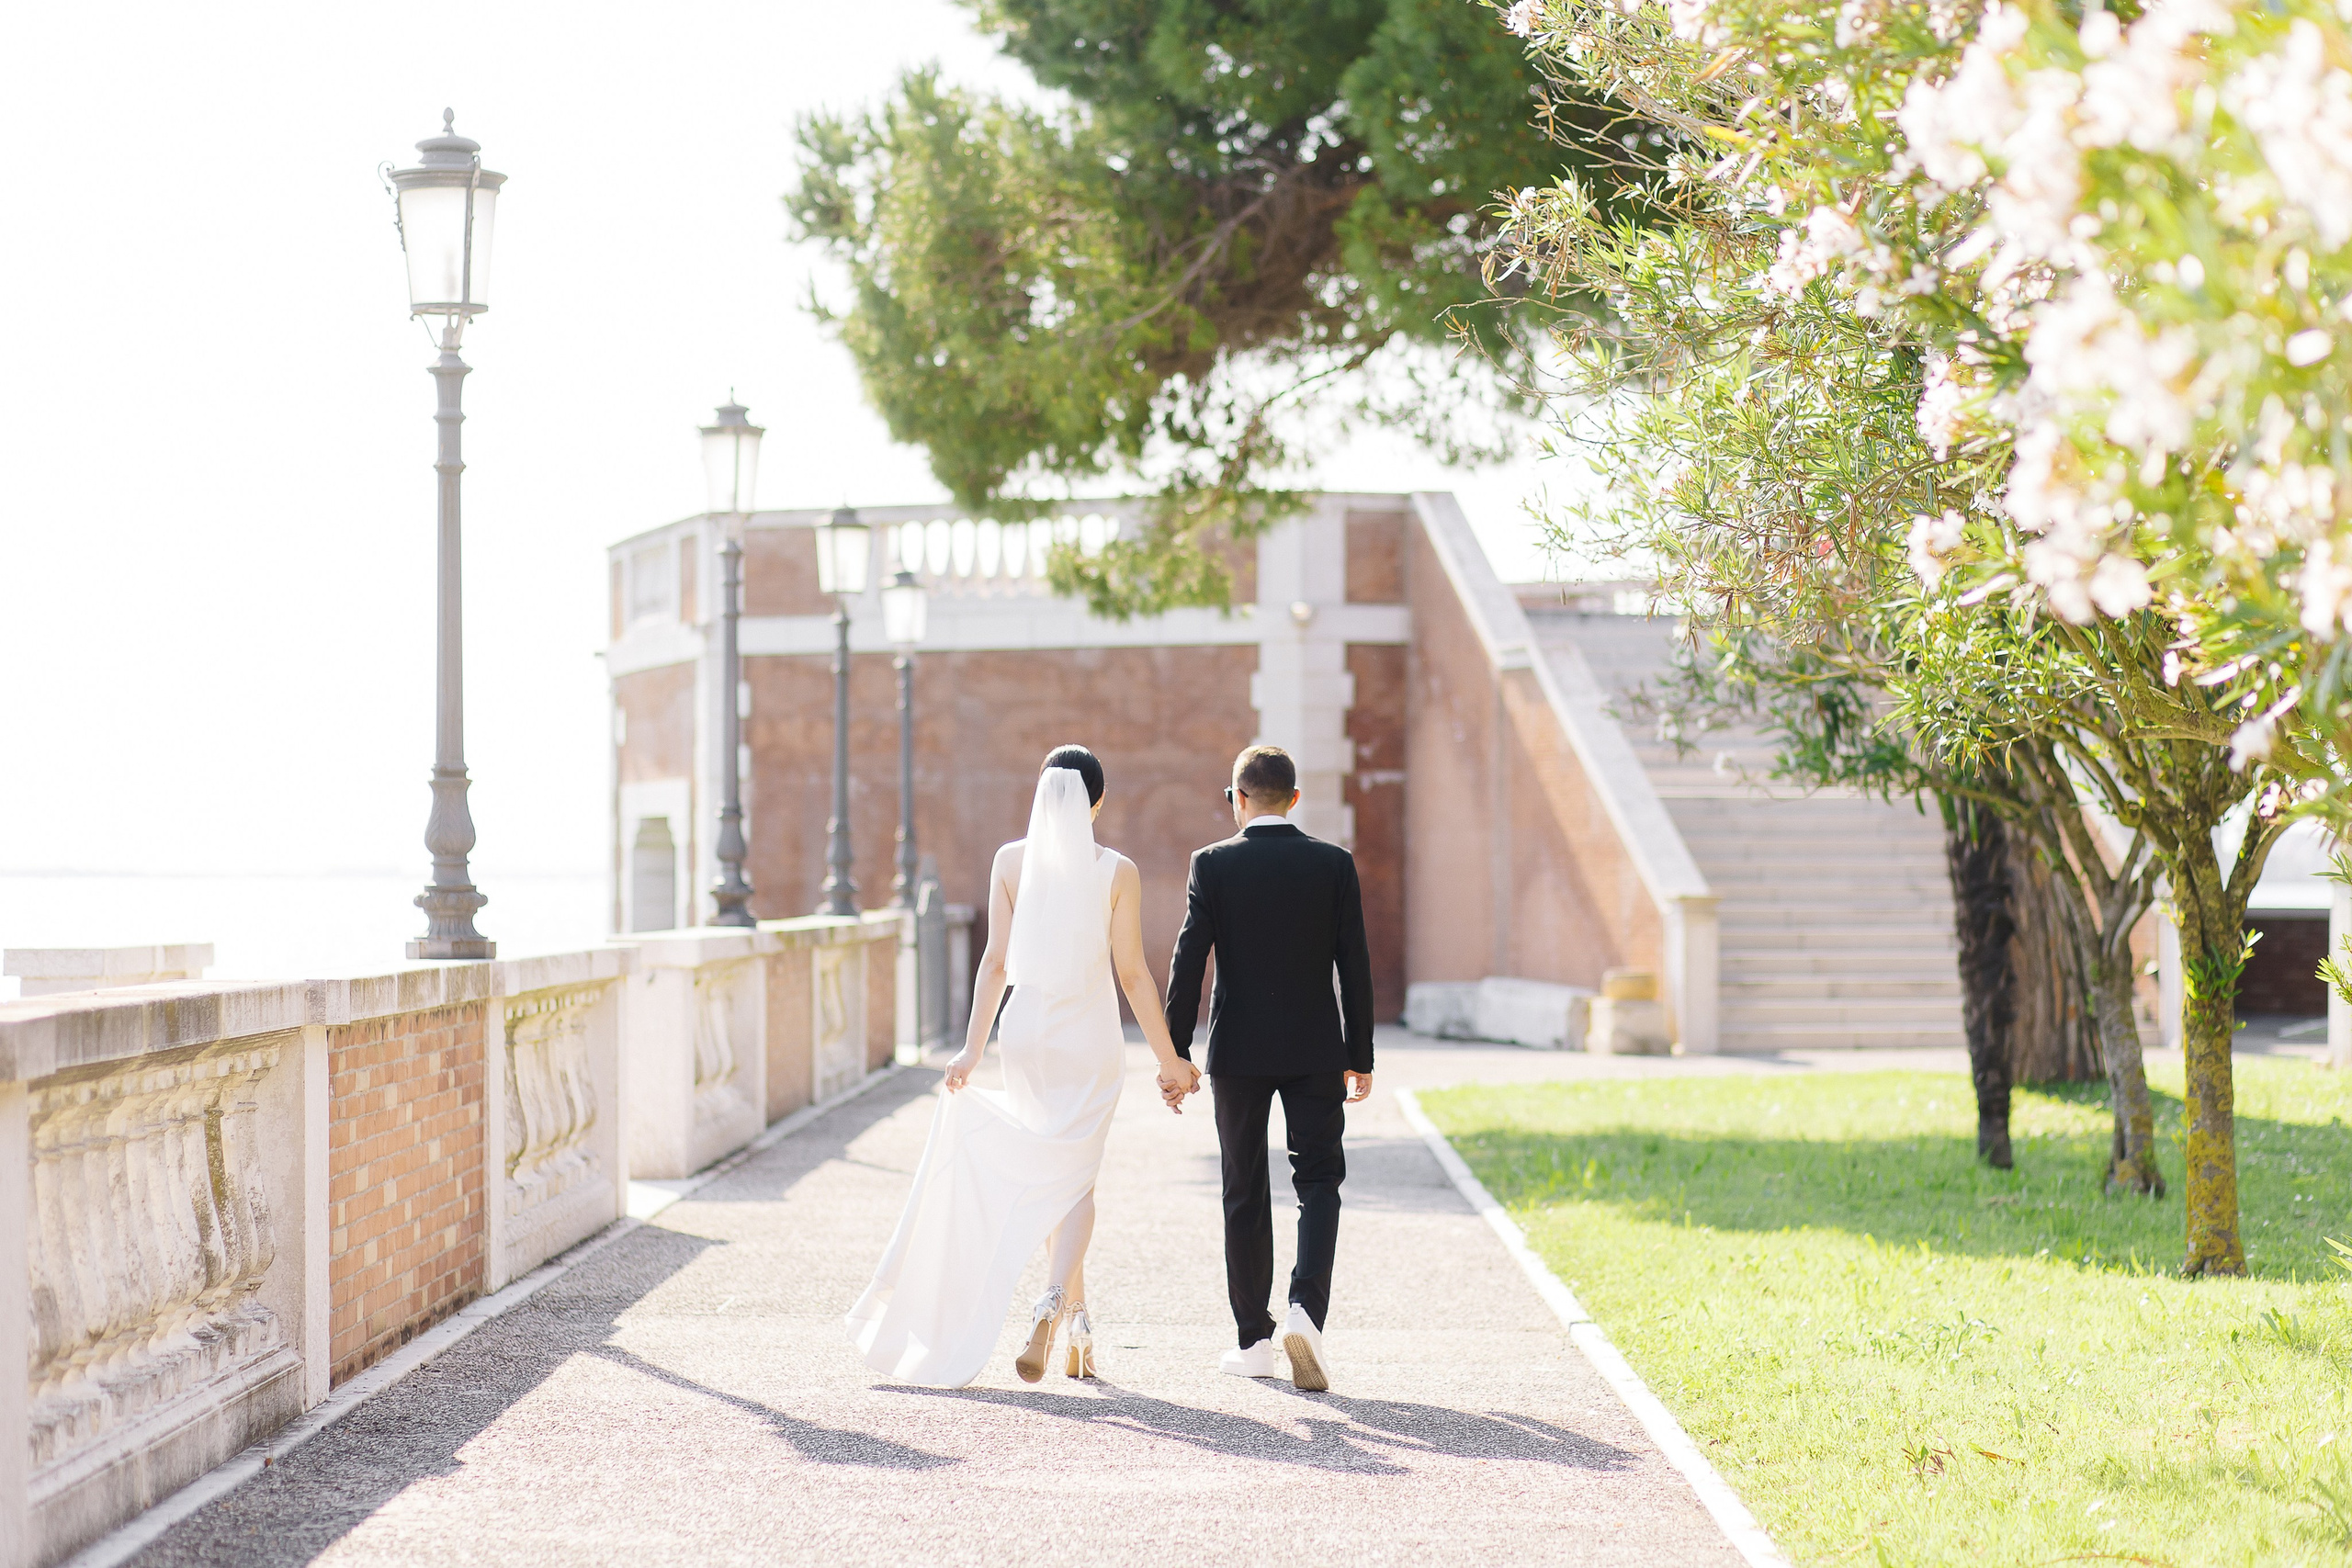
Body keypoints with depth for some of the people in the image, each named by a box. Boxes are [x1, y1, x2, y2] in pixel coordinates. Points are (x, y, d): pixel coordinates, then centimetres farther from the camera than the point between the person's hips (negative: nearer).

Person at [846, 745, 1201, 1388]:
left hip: (1027, 1030, 2)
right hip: (1092, 1034, -2)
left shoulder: (1011, 860, -1)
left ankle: (1075, 1317, 23)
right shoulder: (1117, 871, -7)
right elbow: (1132, 972, -7)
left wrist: (973, 1046, -4)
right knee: (1073, 1179, 3)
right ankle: (1055, 1300, -23)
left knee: (1047, 1173, 18)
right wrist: (1169, 1058, -1)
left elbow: (996, 960, -5)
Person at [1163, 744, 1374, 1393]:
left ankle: (1254, 1341, 14)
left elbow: (1188, 962, -7)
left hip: (1238, 1050, 0)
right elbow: (1355, 967, -1)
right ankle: (1306, 1309, -16)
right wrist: (1361, 1058, 7)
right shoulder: (1334, 864, -2)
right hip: (1316, 1052, 0)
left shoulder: (1213, 864, -5)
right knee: (1319, 1182, 7)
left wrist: (1175, 1054, -2)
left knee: (1245, 1193, 10)